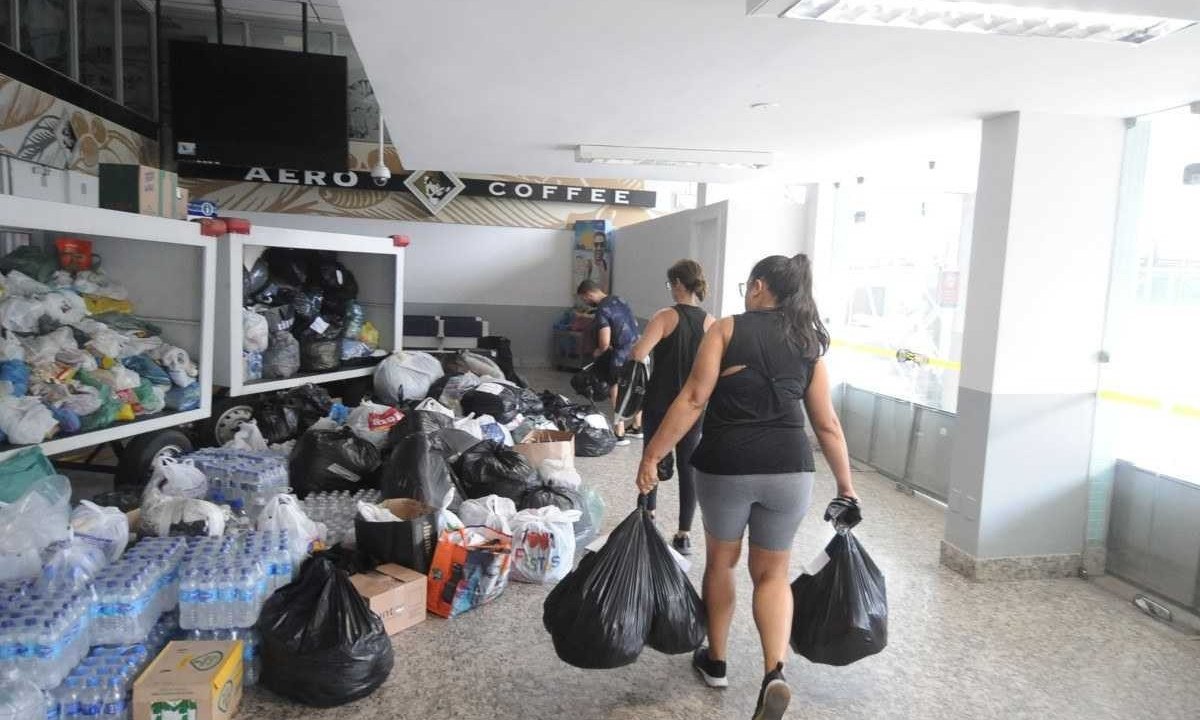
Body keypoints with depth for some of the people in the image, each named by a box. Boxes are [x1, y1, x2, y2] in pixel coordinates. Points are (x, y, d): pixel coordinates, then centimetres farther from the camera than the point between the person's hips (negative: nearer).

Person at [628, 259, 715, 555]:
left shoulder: (666, 316, -13)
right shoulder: (711, 322, 0)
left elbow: (638, 354, -23)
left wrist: (638, 343, -2)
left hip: (660, 404, -3)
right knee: (688, 466, 7)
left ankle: (649, 513, 32)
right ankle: (684, 534, 7)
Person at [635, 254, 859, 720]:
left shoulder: (727, 329, -1)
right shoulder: (810, 345, 9)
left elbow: (693, 399, -10)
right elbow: (827, 425, 9)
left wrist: (651, 456, -7)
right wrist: (846, 487, 19)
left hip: (725, 466, -2)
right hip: (789, 470, 2)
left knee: (721, 560, 21)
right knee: (772, 573, 18)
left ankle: (715, 661, 36)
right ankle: (774, 673, -1)